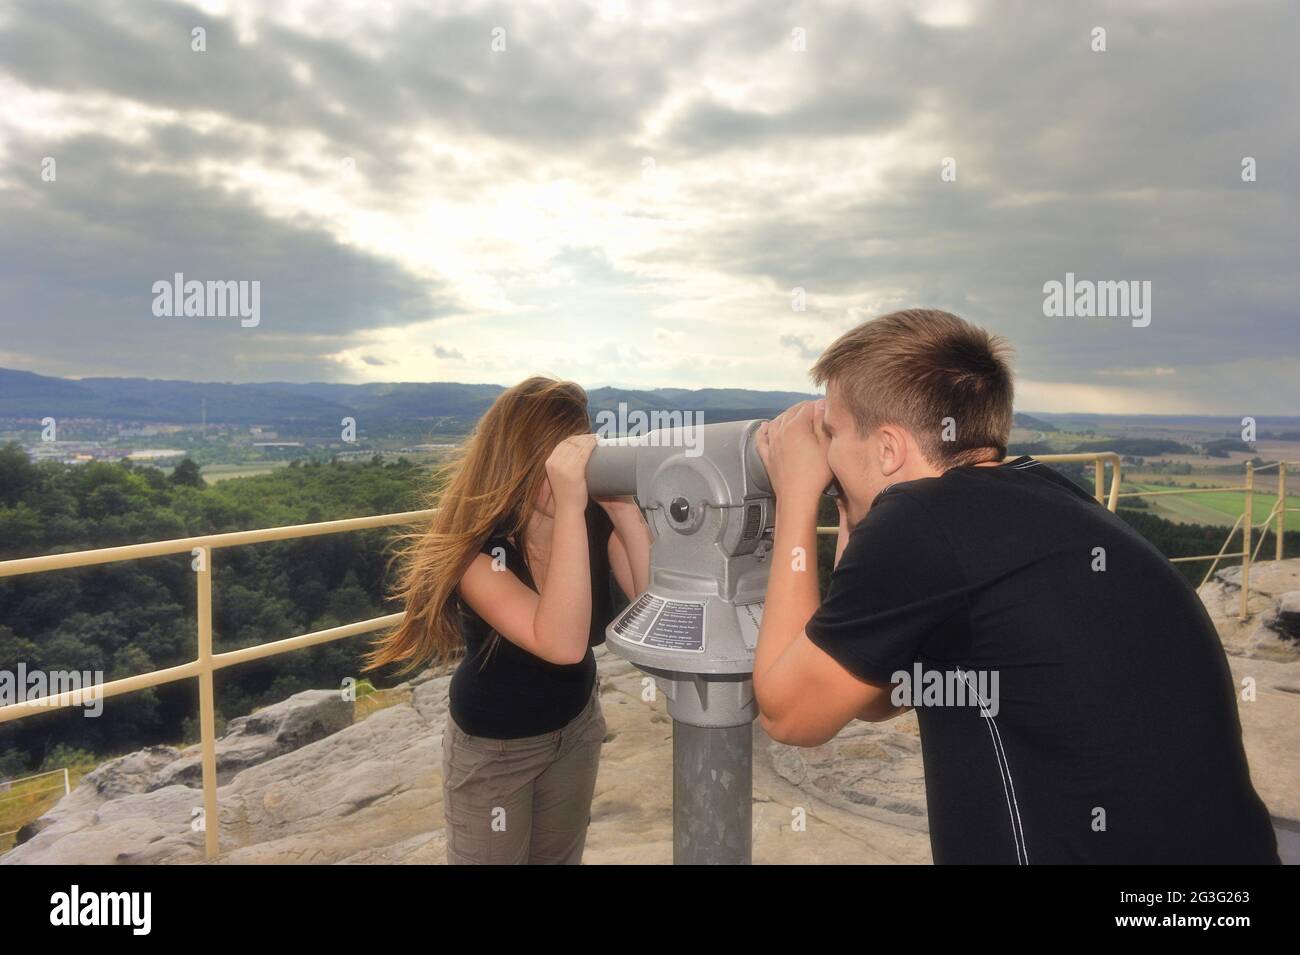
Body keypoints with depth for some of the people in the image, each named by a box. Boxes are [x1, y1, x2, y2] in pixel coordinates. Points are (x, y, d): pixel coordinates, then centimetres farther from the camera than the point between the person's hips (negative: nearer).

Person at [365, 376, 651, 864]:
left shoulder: (596, 520, -18)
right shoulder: (477, 547, -31)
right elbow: (562, 644, -44)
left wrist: (625, 507, -34)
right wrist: (570, 505, -49)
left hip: (577, 723, 5)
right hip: (493, 745, -4)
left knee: (560, 857, 24)